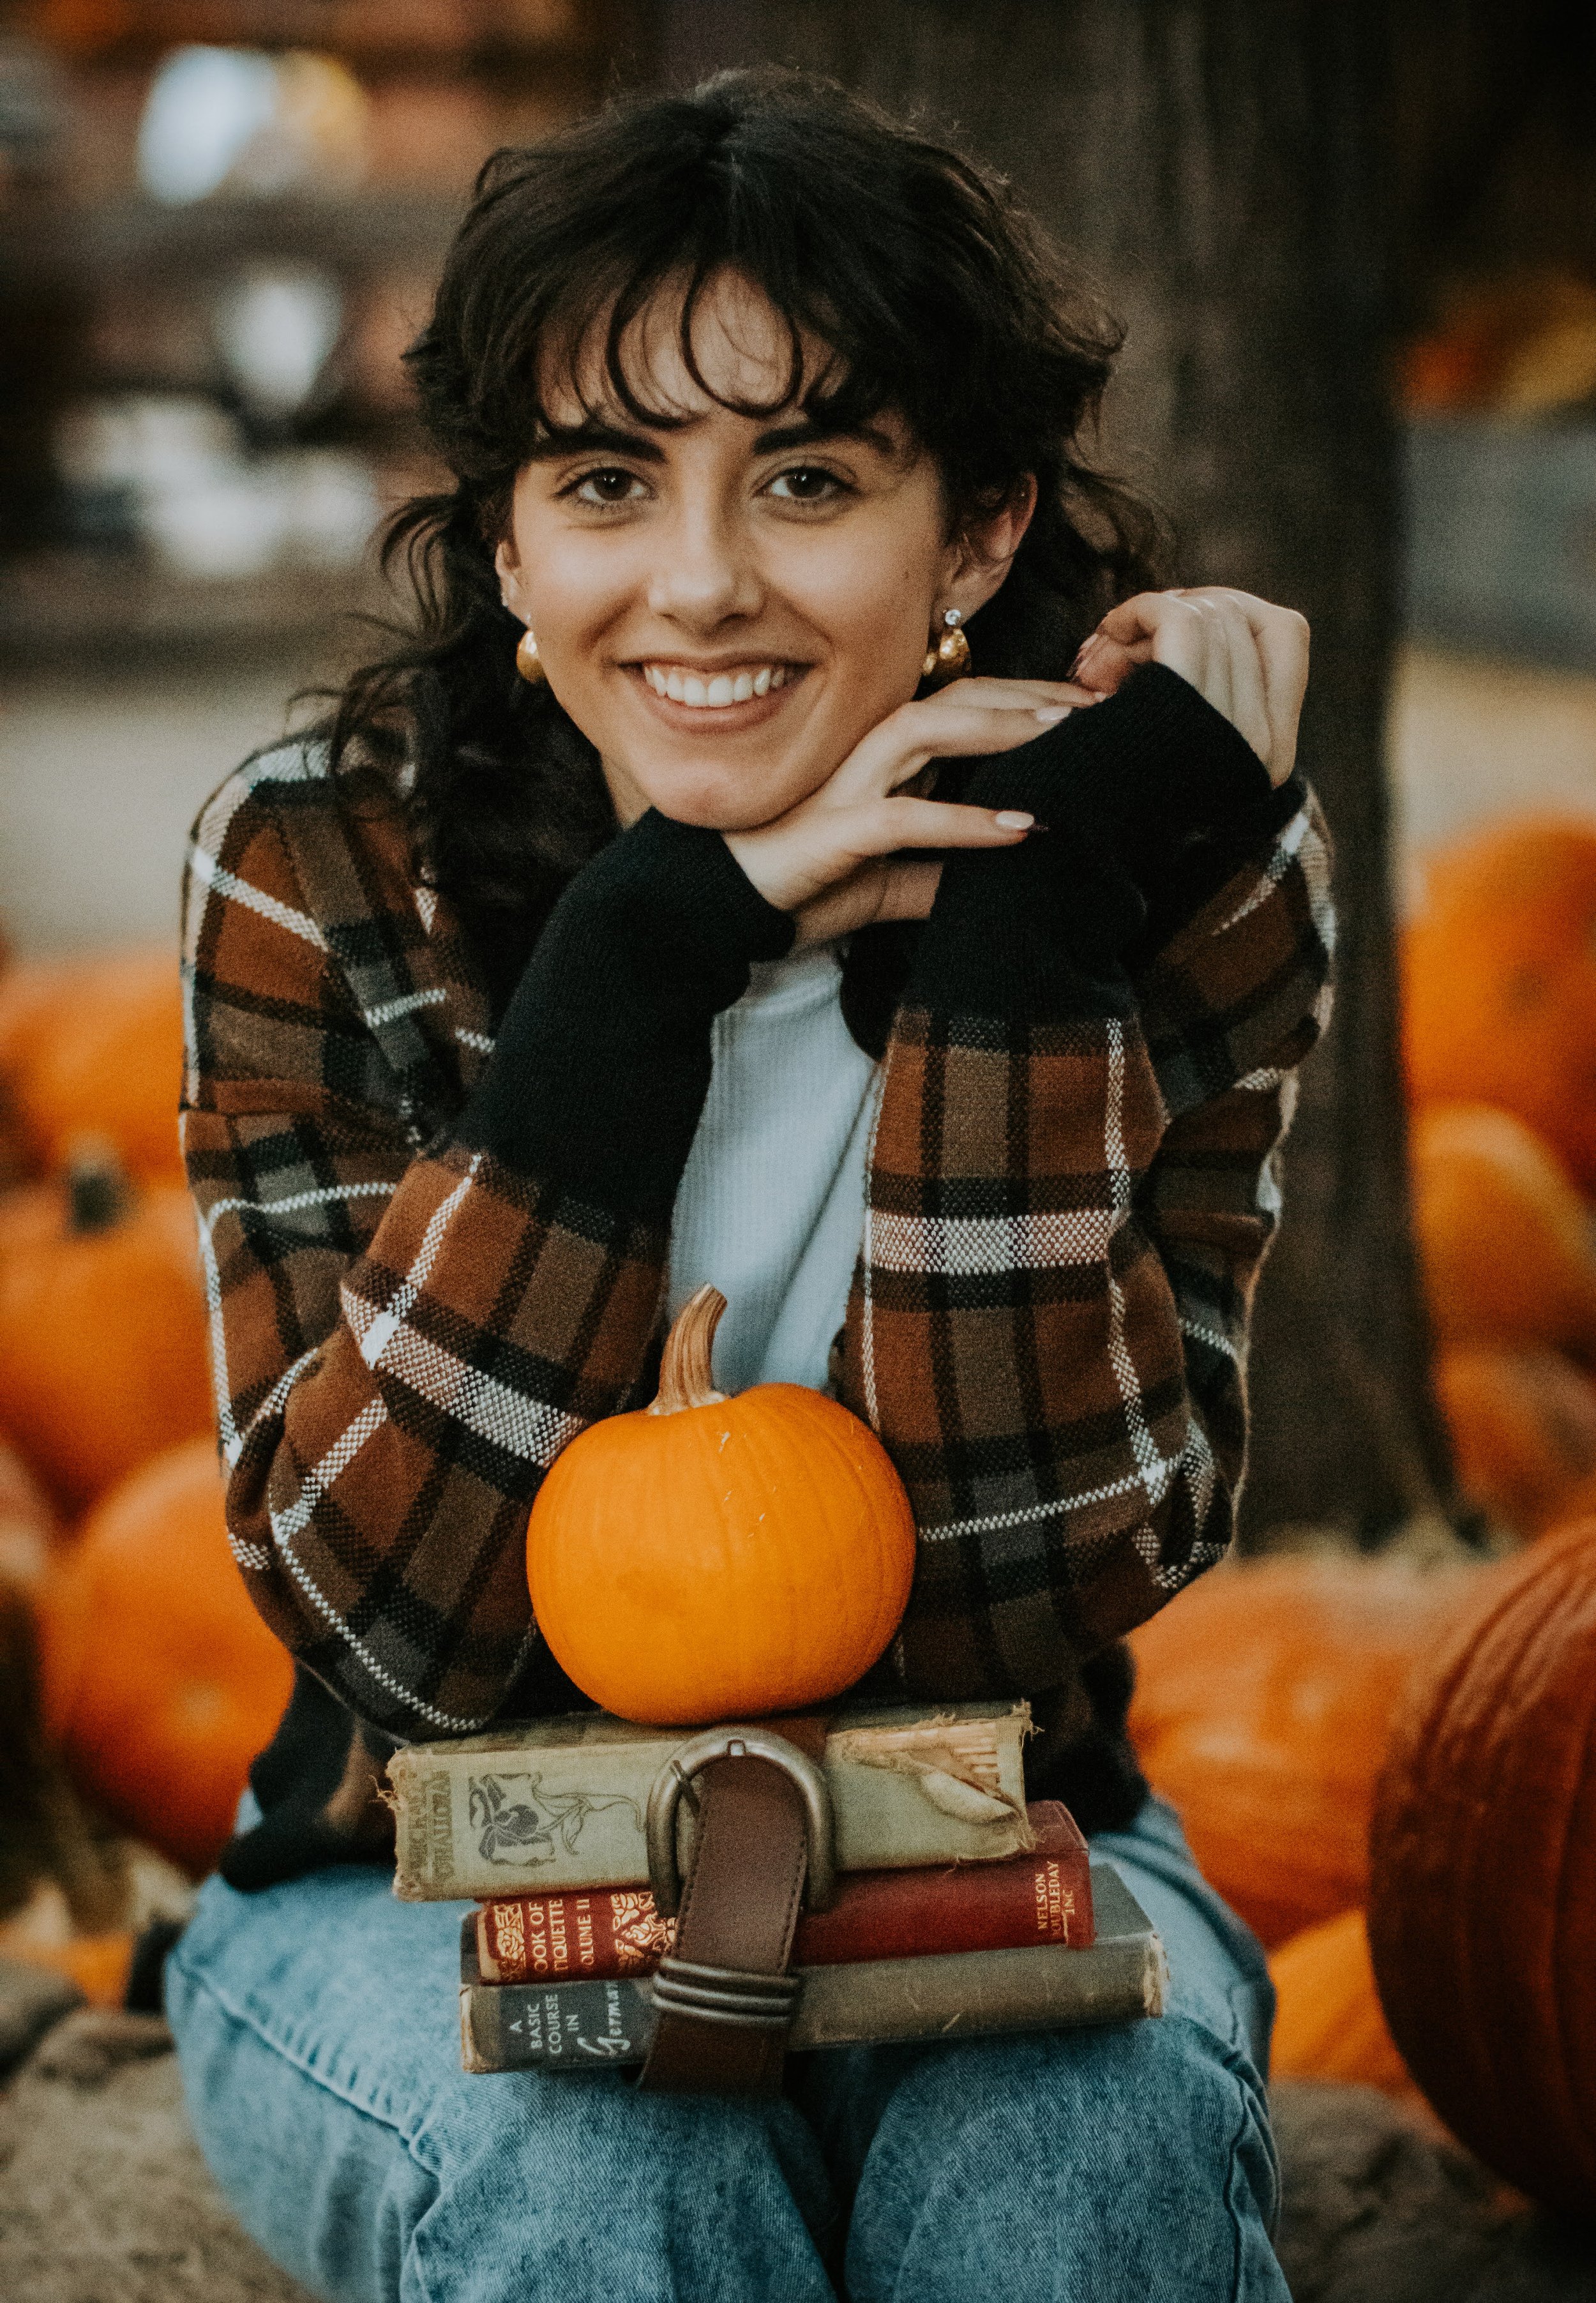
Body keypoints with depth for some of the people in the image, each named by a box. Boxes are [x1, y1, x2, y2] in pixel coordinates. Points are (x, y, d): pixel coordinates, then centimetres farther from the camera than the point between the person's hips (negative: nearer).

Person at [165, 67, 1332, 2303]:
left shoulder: (1183, 880, -13)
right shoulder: (324, 864, -14)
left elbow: (1013, 1608, -19)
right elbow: (396, 1615, -21)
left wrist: (1016, 933, -28)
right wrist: (646, 954, -29)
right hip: (436, 1891, 0)